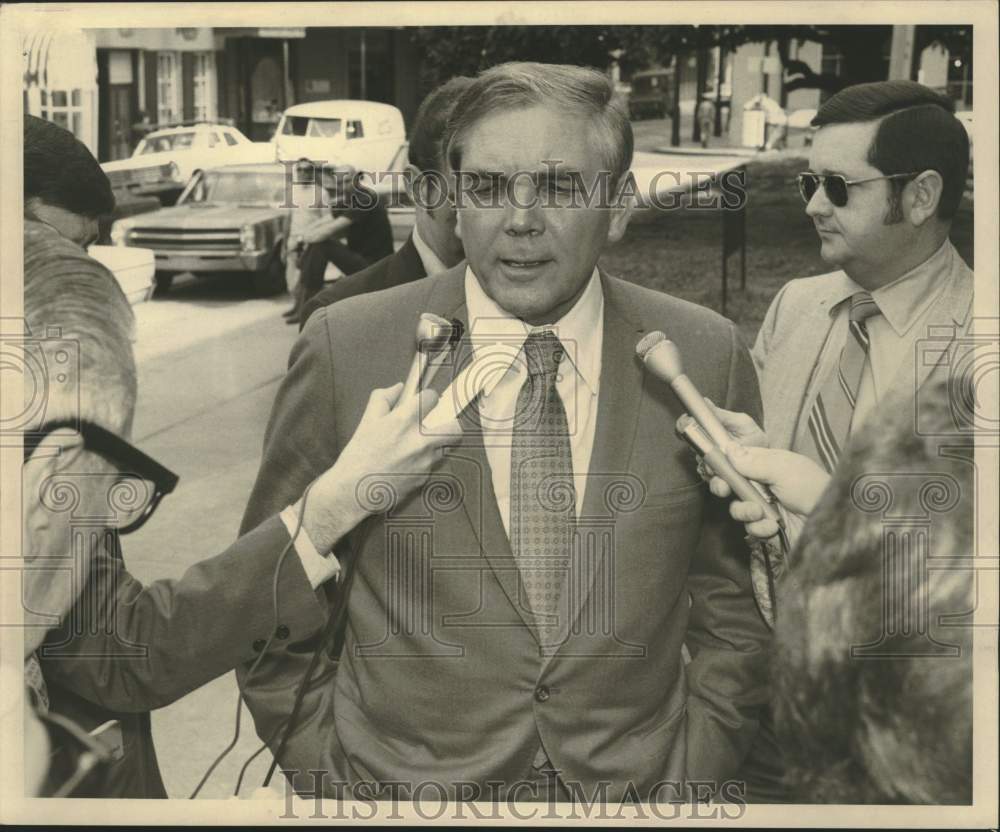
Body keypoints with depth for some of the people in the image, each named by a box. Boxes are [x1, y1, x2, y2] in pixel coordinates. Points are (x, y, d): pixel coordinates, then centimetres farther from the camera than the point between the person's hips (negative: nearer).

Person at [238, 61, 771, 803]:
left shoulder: (705, 357, -8)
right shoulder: (343, 350, -12)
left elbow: (732, 600, 2)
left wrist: (695, 770, -3)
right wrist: (325, 770, -6)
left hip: (639, 780, 1)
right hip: (401, 774, -1)